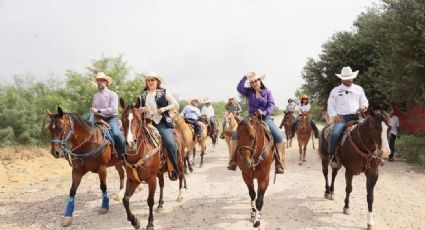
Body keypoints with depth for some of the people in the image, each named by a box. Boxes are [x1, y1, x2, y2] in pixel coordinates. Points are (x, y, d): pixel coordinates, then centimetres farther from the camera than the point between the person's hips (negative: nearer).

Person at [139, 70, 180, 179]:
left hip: (163, 122, -4)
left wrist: (165, 108, -11)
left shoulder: (164, 93, 5)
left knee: (170, 143, -24)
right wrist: (141, 109, 2)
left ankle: (174, 169, -7)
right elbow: (139, 108, 26)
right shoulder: (143, 95, 15)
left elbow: (176, 105, 5)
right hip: (147, 122, 4)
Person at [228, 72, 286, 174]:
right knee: (235, 135, -16)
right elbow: (239, 88, -11)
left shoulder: (267, 92, 5)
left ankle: (279, 164, -12)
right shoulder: (249, 92, 7)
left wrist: (264, 112, -21)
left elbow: (271, 104, -5)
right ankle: (233, 162, -8)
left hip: (265, 118, -1)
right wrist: (246, 77, -12)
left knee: (280, 137, -21)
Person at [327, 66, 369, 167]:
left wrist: (363, 107, -5)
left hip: (356, 117, 3)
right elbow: (330, 105, 8)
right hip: (341, 118, -2)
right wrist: (334, 115, -8)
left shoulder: (359, 89, 18)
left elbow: (364, 101, 19)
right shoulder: (335, 90, 11)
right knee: (335, 134, -29)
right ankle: (332, 157, -21)